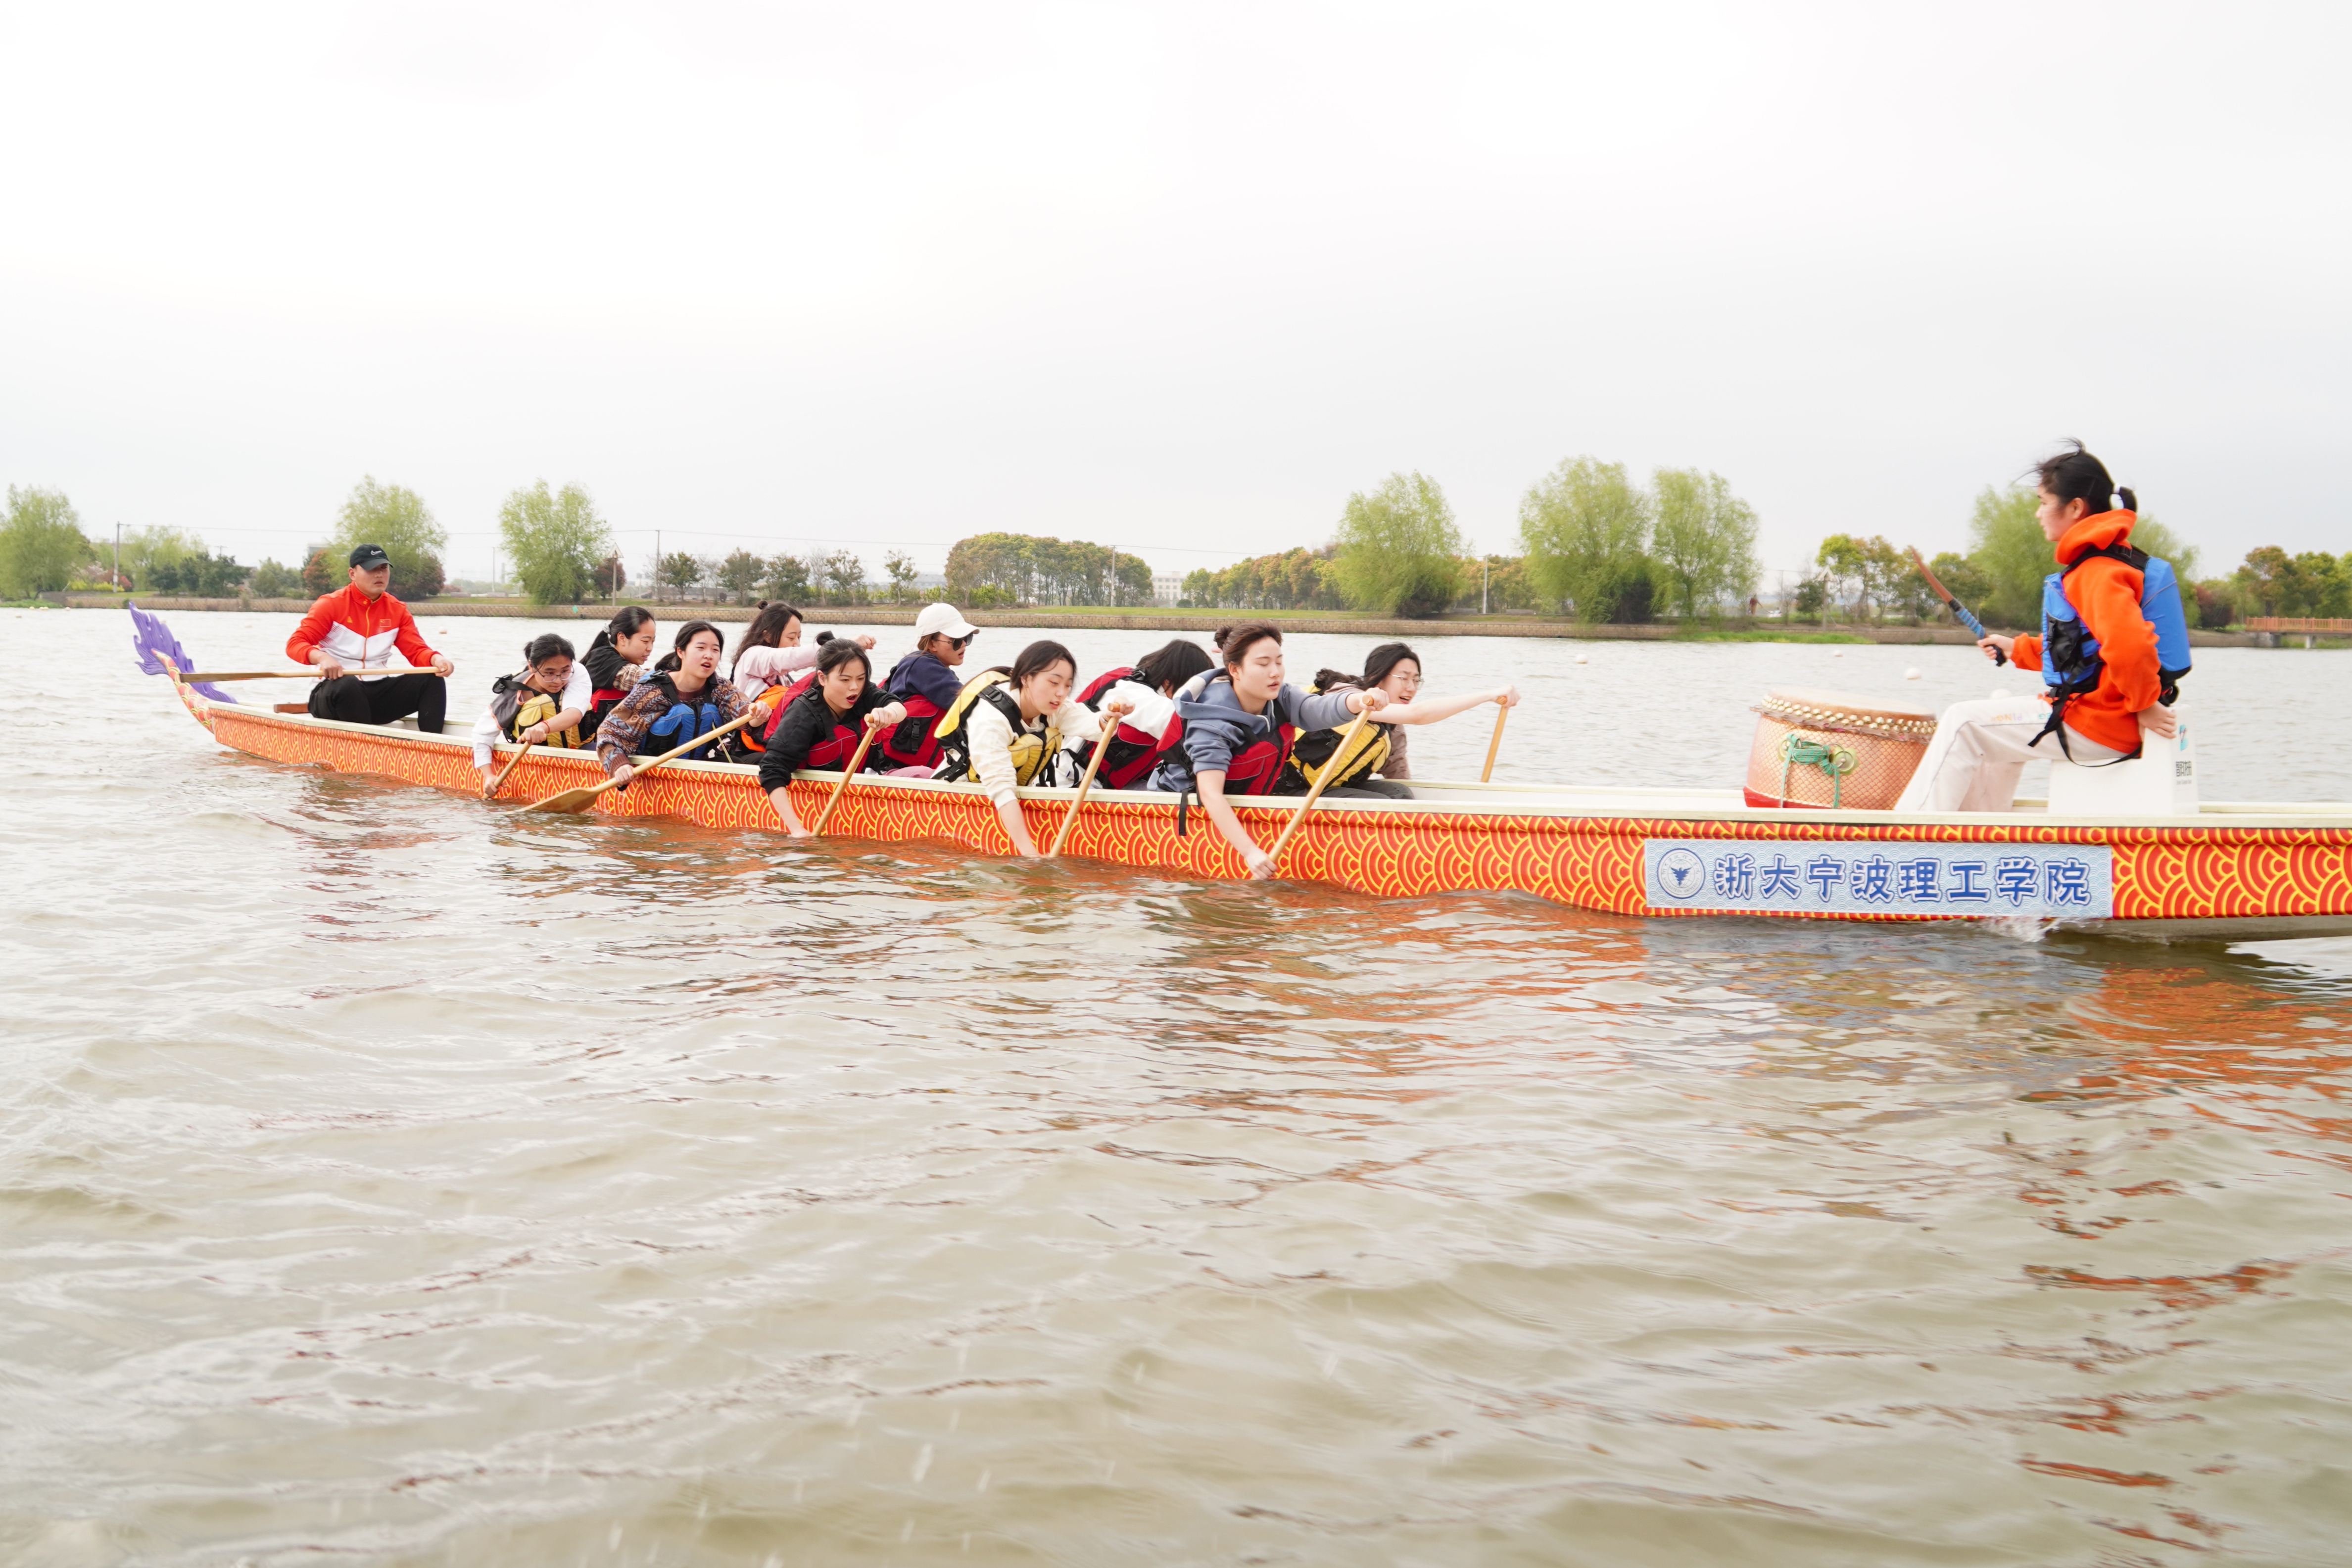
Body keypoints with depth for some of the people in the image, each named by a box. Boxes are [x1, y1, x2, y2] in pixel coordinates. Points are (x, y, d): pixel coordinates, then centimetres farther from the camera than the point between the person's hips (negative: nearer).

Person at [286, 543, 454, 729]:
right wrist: (322, 657, -33)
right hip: (335, 693, -5)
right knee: (347, 684, -40)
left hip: (378, 695, 5)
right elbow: (295, 644, -10)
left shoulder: (397, 610, 10)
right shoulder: (331, 604, -4)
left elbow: (417, 651, 3)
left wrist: (436, 659, -22)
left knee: (433, 681, -16)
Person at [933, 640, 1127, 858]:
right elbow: (1000, 790, -34)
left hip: (1016, 795, 7)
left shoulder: (1055, 707, -6)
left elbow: (1093, 727, -24)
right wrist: (1029, 853, -43)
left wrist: (1109, 718, -49)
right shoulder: (990, 718, -29)